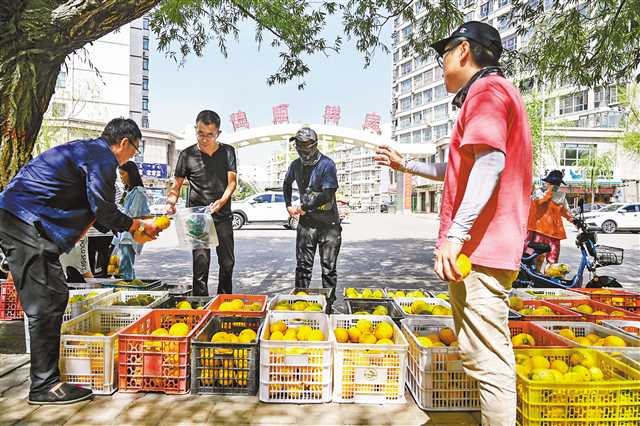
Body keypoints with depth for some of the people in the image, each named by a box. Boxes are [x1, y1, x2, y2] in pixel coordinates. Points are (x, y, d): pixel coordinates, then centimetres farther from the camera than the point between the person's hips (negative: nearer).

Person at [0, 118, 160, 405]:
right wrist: (136, 226, 2)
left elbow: (91, 209, 25)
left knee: (54, 296, 16)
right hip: (26, 224, -11)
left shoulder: (85, 150, 23)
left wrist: (132, 228, 23)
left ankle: (46, 368, 28)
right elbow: (103, 209, -14)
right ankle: (45, 385, 0)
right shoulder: (102, 158, -9)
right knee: (46, 302, -7)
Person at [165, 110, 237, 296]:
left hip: (222, 215, 2)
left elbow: (232, 181, -2)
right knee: (201, 261, -6)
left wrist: (221, 201, -20)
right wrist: (171, 202, -16)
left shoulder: (228, 152, 4)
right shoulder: (188, 155, 0)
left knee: (228, 261, 8)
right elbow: (177, 185, 4)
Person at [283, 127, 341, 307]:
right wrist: (288, 205, 18)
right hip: (306, 222, 5)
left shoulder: (327, 164, -12)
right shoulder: (296, 165, 6)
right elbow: (287, 184, 28)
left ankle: (328, 304, 14)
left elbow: (327, 196, -21)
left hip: (328, 224, -4)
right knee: (303, 266, 7)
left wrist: (304, 207, -11)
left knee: (328, 268, 3)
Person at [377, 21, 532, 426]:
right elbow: (460, 171, 37)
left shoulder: (486, 89, -6)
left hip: (478, 248, -11)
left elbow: (491, 161, -22)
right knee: (482, 355, 18)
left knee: (487, 359, -8)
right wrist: (405, 164, 41)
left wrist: (455, 233, -27)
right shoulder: (493, 91, 28)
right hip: (481, 247, 11)